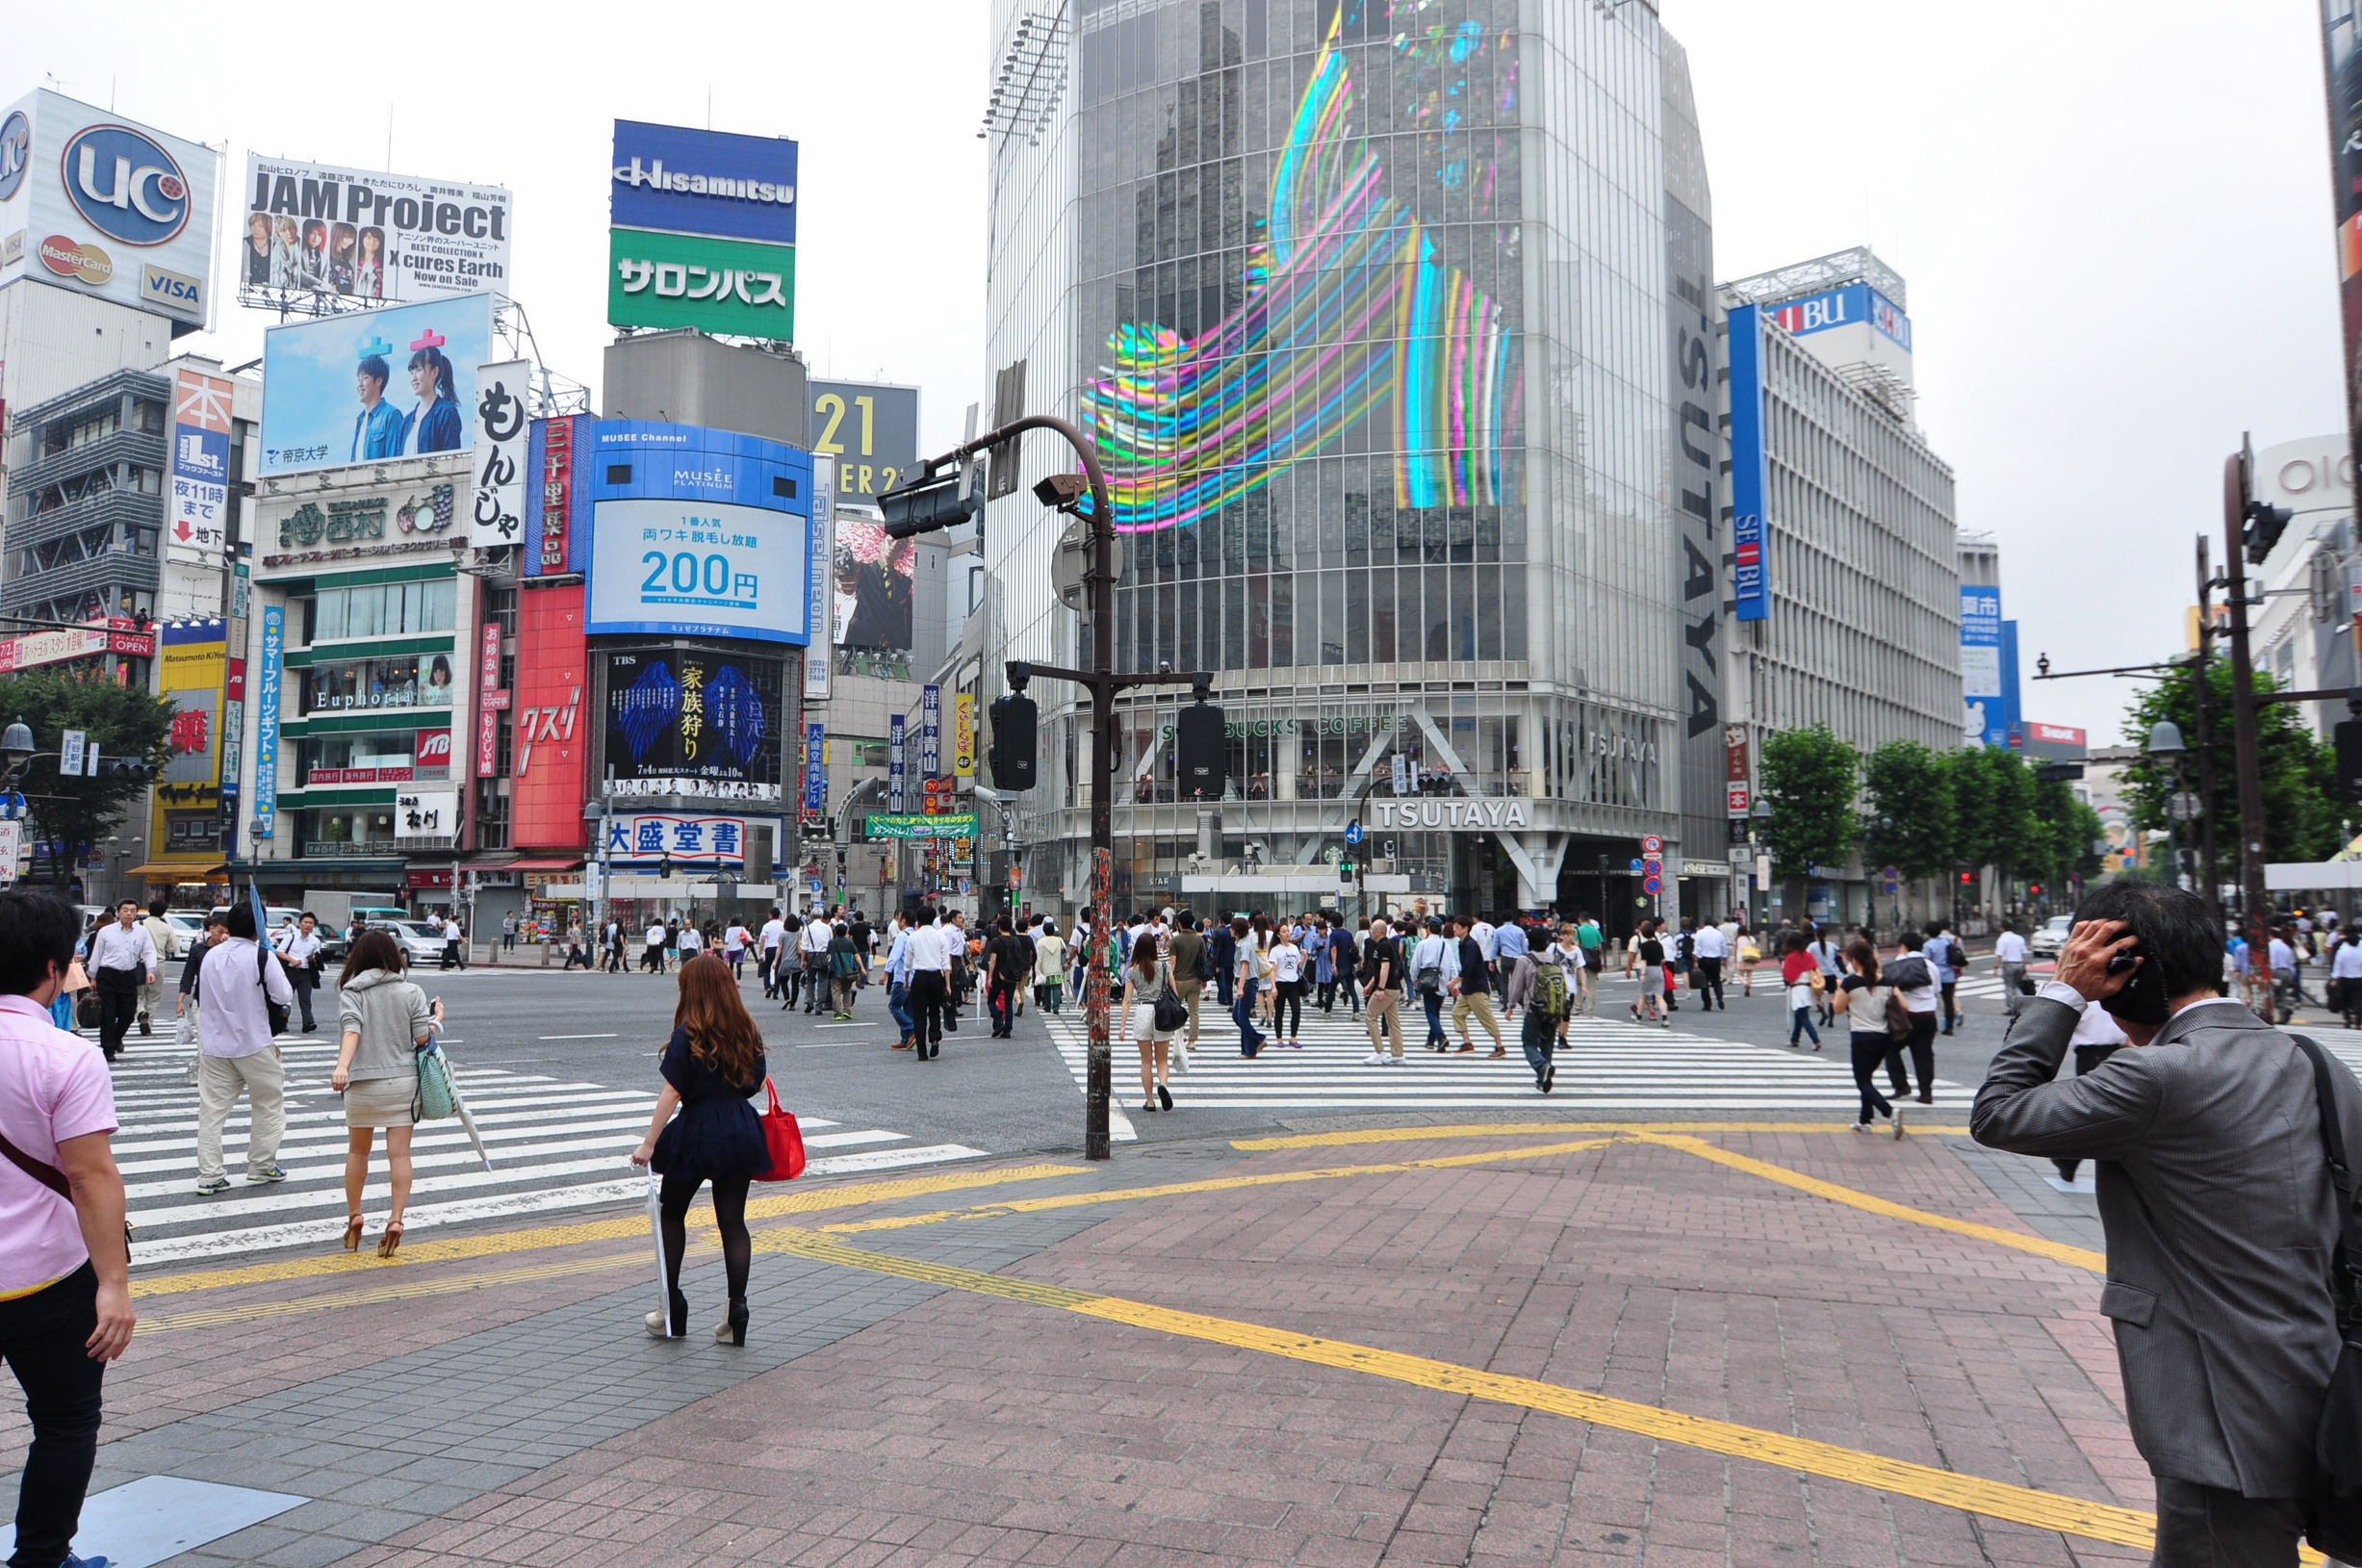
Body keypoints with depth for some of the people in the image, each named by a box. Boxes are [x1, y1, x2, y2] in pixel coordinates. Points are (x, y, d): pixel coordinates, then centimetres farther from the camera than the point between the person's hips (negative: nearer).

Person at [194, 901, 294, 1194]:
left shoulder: (210, 955, 6)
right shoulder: (262, 956, -12)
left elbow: (202, 996, 16)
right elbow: (284, 996, -12)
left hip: (214, 1046, 5)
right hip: (254, 1045, -5)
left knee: (211, 1109, 6)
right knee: (268, 1104, 12)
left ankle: (209, 1175, 3)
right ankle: (261, 1165, 16)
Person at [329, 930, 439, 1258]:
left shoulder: (351, 993, -1)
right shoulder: (411, 993, 0)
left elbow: (351, 1030, -19)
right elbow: (423, 1038, -5)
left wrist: (342, 1065, -31)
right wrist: (437, 1019, 14)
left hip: (363, 1083, 0)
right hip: (403, 1082, 0)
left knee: (357, 1151, 18)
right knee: (400, 1154, 0)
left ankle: (354, 1215, 24)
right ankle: (395, 1219, -9)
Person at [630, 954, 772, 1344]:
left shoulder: (688, 1035, -11)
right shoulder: (748, 1031, 4)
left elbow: (672, 1093, -15)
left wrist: (649, 1143, -12)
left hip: (697, 1133, -4)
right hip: (741, 1133, 4)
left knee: (671, 1214, 15)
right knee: (733, 1221, 7)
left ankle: (674, 1310, 16)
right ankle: (737, 1312, 1)